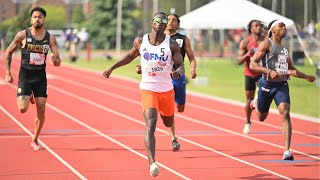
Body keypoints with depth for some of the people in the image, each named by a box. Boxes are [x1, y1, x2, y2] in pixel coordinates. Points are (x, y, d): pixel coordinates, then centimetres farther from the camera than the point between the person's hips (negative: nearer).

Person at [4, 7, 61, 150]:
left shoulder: (50, 38, -1)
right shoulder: (22, 35, -7)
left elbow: (58, 63, -1)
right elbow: (8, 52, 3)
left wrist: (55, 59, -25)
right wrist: (7, 73, -3)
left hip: (40, 77, 2)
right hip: (25, 76, -2)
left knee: (41, 110, -3)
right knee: (23, 109, -14)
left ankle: (35, 141, 14)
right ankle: (27, 97, 24)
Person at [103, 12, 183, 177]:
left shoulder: (172, 45, -6)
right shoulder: (141, 42, -2)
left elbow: (179, 64, -4)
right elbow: (131, 56, 17)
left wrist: (177, 71, -28)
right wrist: (112, 68, 17)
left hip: (166, 90, 2)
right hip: (148, 89, -1)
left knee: (168, 122, 22)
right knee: (150, 125, -19)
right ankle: (152, 163, -29)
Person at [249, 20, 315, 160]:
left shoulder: (284, 48, 15)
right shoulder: (266, 44, -6)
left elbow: (291, 69, 28)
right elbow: (252, 64, -14)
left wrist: (306, 77, 14)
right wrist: (270, 71, -27)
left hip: (282, 85, 4)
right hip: (267, 84, -4)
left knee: (285, 115, -18)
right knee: (261, 117, 15)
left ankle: (287, 151, -22)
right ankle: (255, 103, 53)